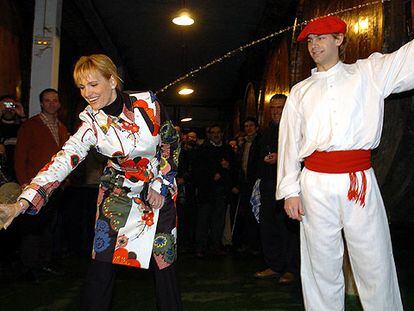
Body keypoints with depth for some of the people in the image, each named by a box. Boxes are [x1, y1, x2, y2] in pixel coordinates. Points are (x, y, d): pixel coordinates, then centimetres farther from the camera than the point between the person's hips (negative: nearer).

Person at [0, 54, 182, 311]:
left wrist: (160, 185, -5)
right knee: (102, 259, -4)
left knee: (162, 258, 0)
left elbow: (172, 142, -1)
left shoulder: (147, 102, -14)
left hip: (160, 190, 0)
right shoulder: (92, 123, -12)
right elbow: (64, 160, -23)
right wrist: (21, 204, -34)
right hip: (119, 192, 1)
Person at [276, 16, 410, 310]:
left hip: (361, 181, -1)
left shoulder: (369, 73, 11)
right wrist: (290, 190, 3)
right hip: (315, 184, 2)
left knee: (376, 266, 2)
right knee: (322, 267, 6)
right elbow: (289, 141, 10)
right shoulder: (300, 91, 15)